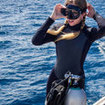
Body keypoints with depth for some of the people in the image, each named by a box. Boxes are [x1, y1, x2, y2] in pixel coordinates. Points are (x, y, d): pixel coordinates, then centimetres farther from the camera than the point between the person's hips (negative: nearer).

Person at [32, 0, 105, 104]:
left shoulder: (88, 33, -14)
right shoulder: (58, 29, -7)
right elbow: (36, 41, -19)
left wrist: (94, 14, -18)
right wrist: (52, 18, -18)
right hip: (55, 78, 3)